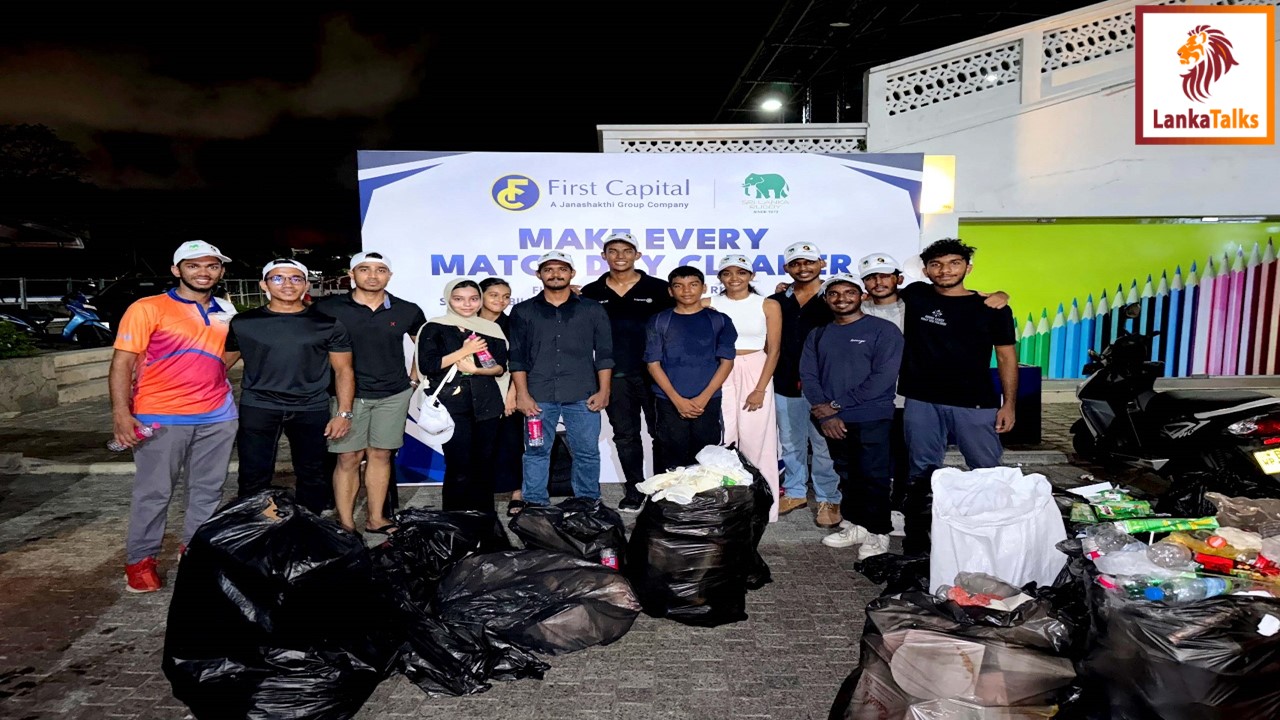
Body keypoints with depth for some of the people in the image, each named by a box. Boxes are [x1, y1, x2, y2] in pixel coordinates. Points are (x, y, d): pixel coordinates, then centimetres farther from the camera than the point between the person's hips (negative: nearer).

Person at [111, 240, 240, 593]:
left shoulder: (226, 312, 11)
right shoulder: (148, 309, -4)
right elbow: (122, 362, -8)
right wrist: (121, 412, -17)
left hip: (217, 418, 5)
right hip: (160, 417, -5)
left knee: (209, 490, 12)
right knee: (154, 493, 4)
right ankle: (140, 560, 19)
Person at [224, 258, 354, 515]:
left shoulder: (328, 324, 2)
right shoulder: (243, 323, 4)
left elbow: (343, 370, 3)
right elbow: (223, 363, 12)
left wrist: (344, 413, -5)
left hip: (311, 410, 0)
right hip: (257, 408, 0)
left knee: (312, 475, 11)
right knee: (254, 477, 3)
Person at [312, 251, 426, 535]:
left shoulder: (407, 311, 3)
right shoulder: (328, 309, -4)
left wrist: (415, 377, 11)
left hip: (394, 395, 2)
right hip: (347, 393, -2)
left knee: (380, 455, 8)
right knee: (349, 457, -2)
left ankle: (376, 519, 18)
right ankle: (346, 525, 7)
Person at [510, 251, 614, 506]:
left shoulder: (592, 310, 9)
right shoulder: (523, 312, 9)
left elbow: (604, 354, 8)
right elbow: (517, 357, 5)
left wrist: (603, 391, 0)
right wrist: (522, 394, -3)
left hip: (583, 396, 0)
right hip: (538, 396, 0)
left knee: (587, 452, 4)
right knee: (536, 452, 5)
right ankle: (534, 504, 16)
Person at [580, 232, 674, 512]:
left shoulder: (657, 288, -1)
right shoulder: (591, 293, 4)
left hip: (654, 373, -2)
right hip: (614, 376, 2)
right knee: (625, 436, 10)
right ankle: (634, 490, 23)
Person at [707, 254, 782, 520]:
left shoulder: (768, 305, -1)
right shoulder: (708, 305, 3)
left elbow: (774, 350, -1)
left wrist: (760, 389, -8)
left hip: (755, 374, -1)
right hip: (719, 377, 1)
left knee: (755, 440, 1)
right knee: (721, 441, -1)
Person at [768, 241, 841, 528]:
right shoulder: (777, 302, 10)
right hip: (785, 385, 4)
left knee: (823, 444, -1)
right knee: (791, 443, 13)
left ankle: (828, 499, 12)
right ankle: (795, 492, 26)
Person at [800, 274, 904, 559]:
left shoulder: (883, 330, -5)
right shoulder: (818, 335, 11)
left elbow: (883, 377, -14)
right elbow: (808, 375, 5)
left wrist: (837, 404, -14)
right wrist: (825, 415, -10)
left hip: (872, 418, -5)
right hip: (833, 421, 5)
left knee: (873, 477, -1)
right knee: (847, 476, 13)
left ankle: (877, 533, 13)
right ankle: (854, 525, 26)